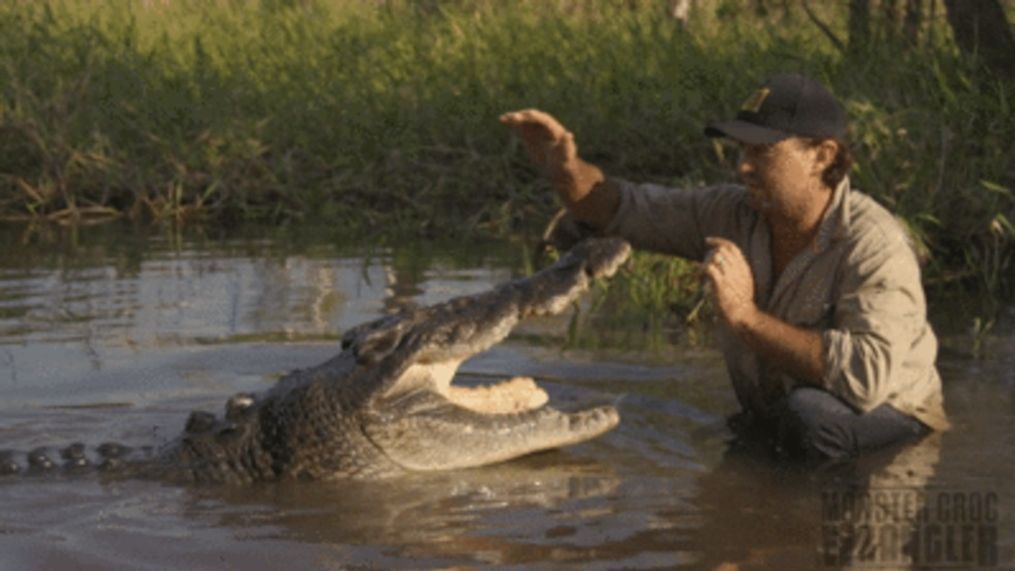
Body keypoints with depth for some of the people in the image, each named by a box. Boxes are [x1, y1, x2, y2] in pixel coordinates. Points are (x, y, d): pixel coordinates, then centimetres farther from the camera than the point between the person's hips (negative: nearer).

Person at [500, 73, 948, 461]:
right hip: (773, 413, 7)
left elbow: (868, 378, -41)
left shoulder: (873, 245, -27)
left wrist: (746, 317, -39)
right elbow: (625, 210, 5)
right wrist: (565, 168, -18)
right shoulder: (735, 214, -6)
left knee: (809, 412, -36)